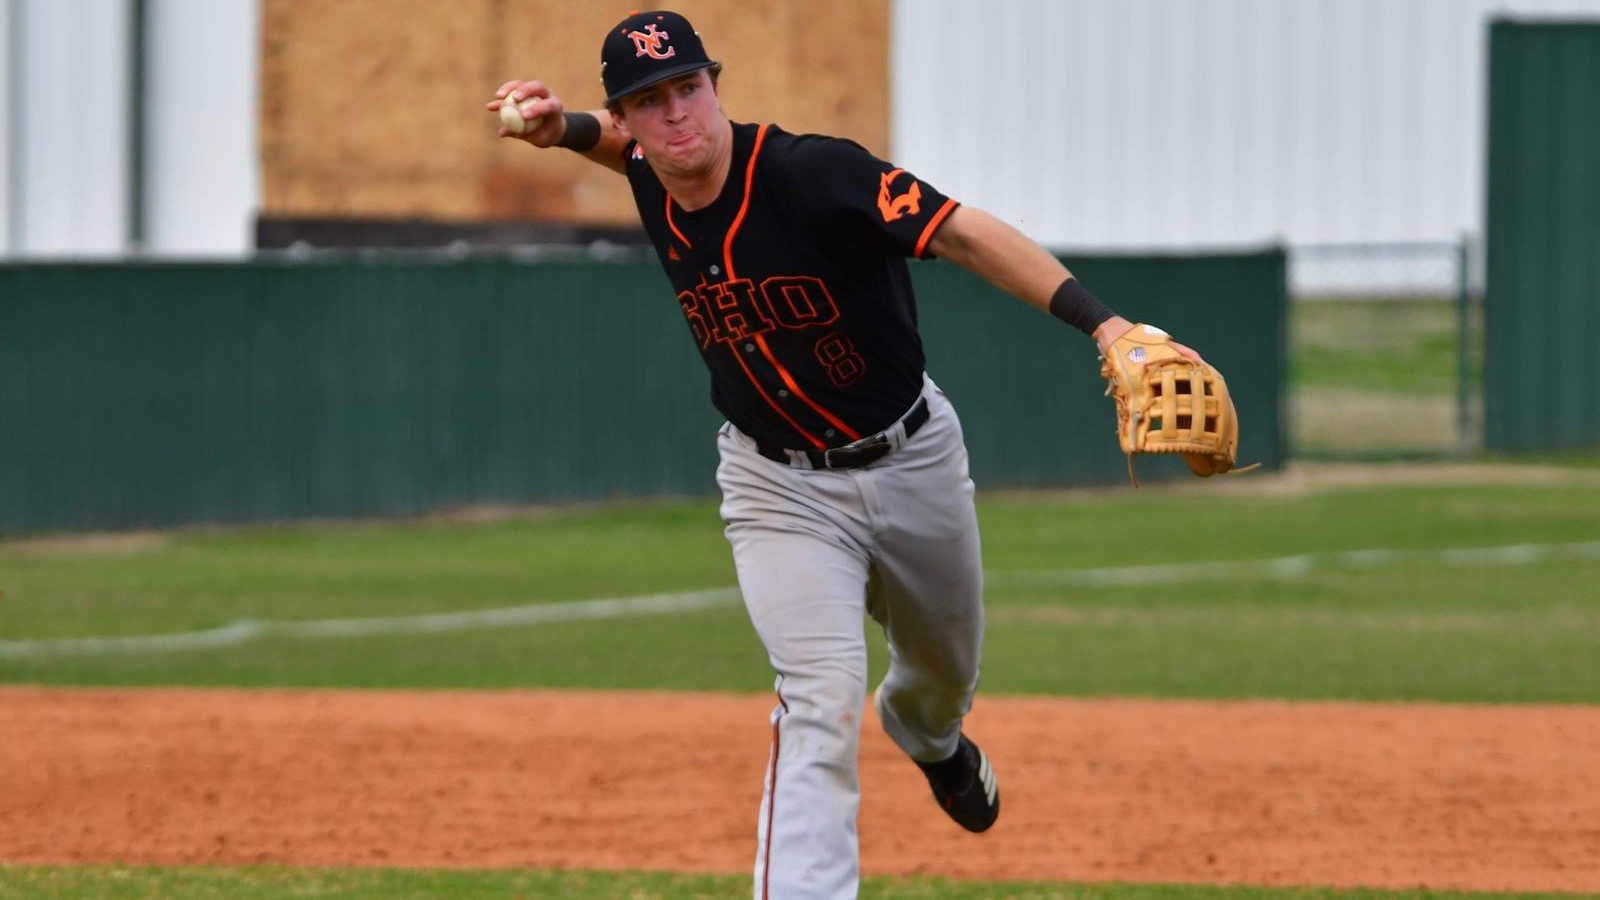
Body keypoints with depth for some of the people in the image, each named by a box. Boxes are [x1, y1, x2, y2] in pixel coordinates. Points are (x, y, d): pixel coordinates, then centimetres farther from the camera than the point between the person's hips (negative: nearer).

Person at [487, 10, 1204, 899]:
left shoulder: (810, 174, -28)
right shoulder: (654, 186, -12)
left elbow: (964, 233, -35)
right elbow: (623, 141, 14)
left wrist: (1100, 321, -48)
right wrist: (559, 124, -10)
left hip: (912, 462, -1)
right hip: (780, 488, 1)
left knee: (946, 667, 25)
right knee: (821, 706, -19)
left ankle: (930, 736, 61)